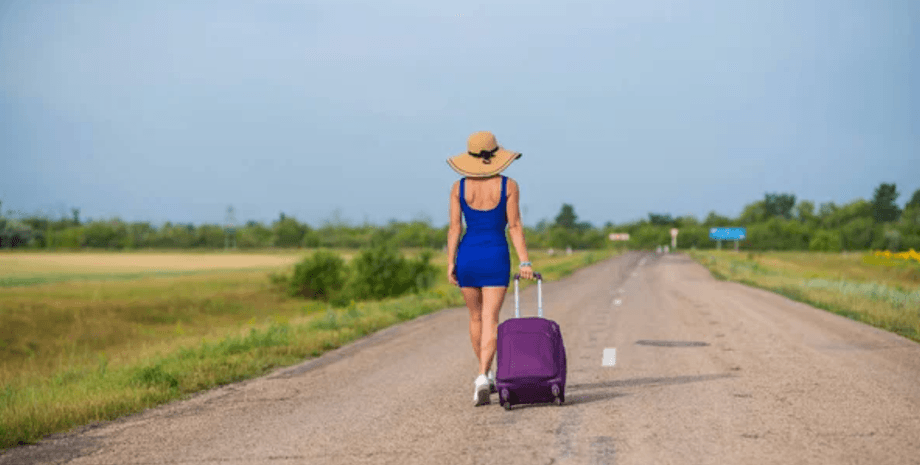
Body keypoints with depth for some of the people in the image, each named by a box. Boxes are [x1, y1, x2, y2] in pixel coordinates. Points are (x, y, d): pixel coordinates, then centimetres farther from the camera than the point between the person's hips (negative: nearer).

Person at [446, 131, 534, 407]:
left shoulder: (459, 187, 0)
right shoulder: (508, 185, -4)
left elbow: (454, 228, -1)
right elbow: (514, 226, -6)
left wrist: (450, 263, 3)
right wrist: (524, 261, -5)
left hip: (467, 254, 2)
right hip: (496, 256, -2)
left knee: (476, 317, 17)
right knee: (490, 319, -4)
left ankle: (486, 374, 30)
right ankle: (482, 376, -21)